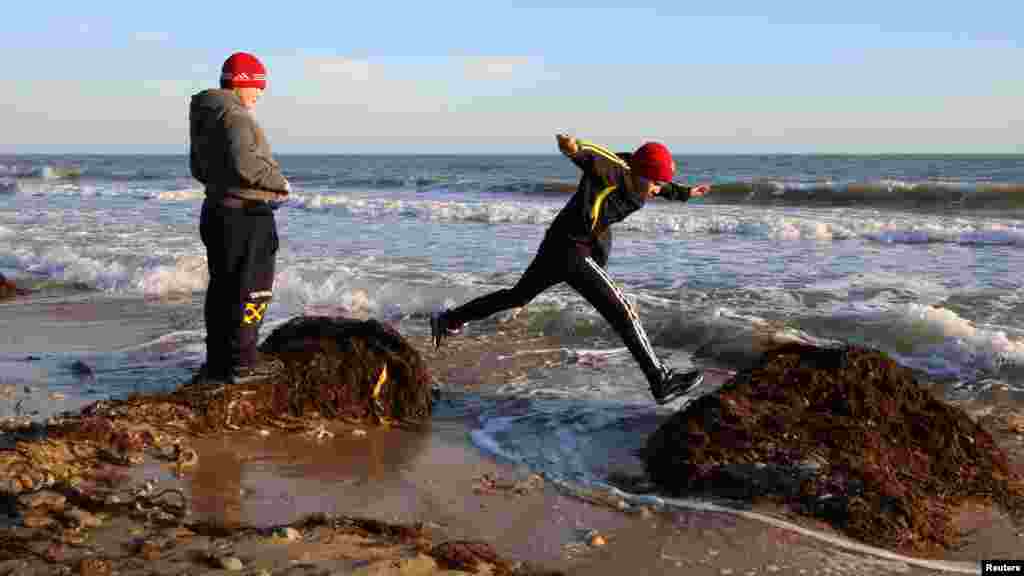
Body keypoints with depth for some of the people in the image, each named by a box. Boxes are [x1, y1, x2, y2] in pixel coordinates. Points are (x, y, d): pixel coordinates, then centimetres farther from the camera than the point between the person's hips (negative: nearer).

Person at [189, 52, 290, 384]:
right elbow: (244, 163, -28)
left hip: (217, 210, 10)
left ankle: (218, 361, 20)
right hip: (245, 214, -10)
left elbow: (199, 169, 22)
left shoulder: (205, 118, 15)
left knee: (223, 288, 14)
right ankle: (242, 362, 1)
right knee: (251, 288, -3)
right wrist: (279, 182, -15)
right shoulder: (236, 117, -16)